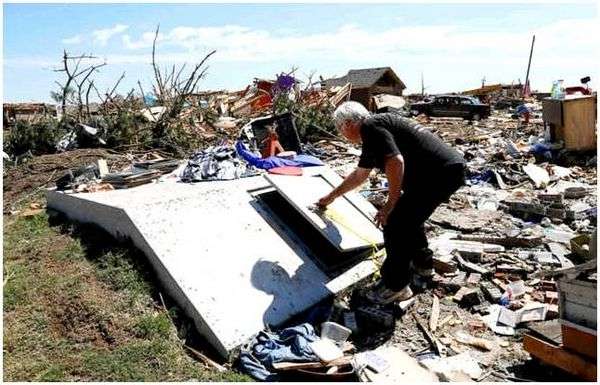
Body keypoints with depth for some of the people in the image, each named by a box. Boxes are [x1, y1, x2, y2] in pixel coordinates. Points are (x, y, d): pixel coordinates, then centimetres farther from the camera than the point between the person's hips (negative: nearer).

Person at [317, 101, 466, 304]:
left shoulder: (369, 126, -9)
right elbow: (359, 175, 34)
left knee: (394, 225, -4)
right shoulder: (372, 135, 22)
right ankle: (422, 263, 43)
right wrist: (332, 196, 45)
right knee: (409, 217, 27)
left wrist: (390, 204, -14)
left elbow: (395, 162, -23)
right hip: (450, 168, 10)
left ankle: (396, 286, 9)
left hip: (440, 172, -10)